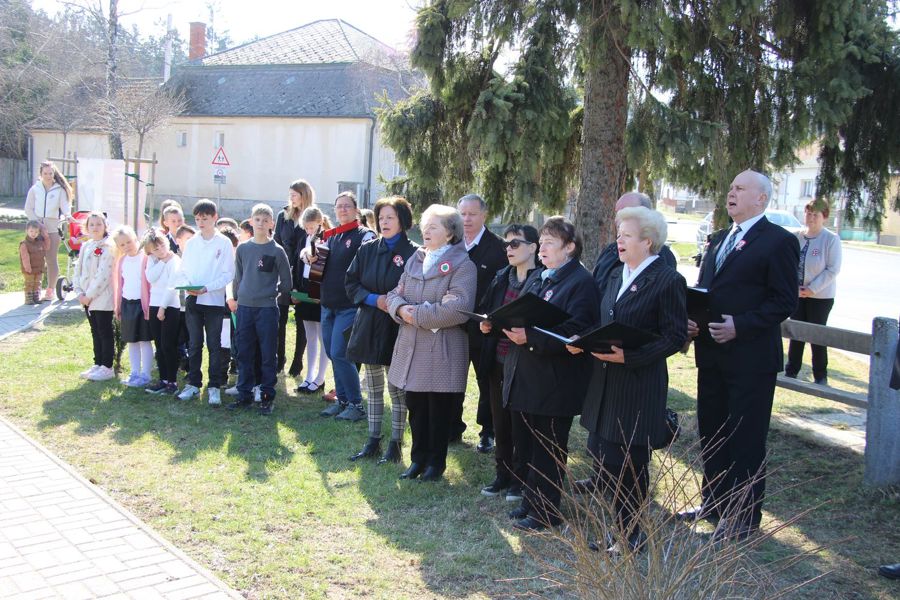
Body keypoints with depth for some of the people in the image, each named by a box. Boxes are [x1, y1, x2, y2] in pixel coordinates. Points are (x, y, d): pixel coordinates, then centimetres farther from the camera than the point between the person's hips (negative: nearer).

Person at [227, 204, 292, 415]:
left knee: (268, 355, 2)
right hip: (244, 308, 3)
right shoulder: (243, 249, 7)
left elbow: (286, 284, 2)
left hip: (267, 309, -3)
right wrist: (238, 296, 9)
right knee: (244, 354, 8)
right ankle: (244, 395, 18)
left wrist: (269, 293, 5)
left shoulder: (277, 251, -3)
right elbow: (237, 277, 16)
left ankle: (267, 397, 10)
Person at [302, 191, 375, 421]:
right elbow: (320, 264, 21)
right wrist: (309, 256, 0)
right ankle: (342, 401, 22)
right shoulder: (331, 236, 14)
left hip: (349, 306, -7)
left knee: (339, 354, -11)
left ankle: (356, 404, 1)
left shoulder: (364, 235, -7)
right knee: (332, 354, 10)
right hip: (328, 304, 7)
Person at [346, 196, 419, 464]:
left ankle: (395, 444, 13)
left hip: (397, 329, -5)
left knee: (397, 388, 2)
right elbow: (351, 283, 7)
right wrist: (375, 299, -8)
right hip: (369, 327, 5)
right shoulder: (367, 249, 6)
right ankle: (373, 441, 23)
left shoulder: (414, 252, -8)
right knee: (373, 387, 13)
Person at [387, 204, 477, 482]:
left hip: (442, 351, -6)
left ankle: (436, 462, 20)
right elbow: (395, 294, 13)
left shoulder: (462, 265, -10)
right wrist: (400, 308, -11)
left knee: (439, 411, 5)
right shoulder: (414, 260, 13)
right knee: (415, 407, 14)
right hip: (411, 347, 6)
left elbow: (458, 309, -21)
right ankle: (418, 458, 28)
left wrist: (416, 314, -17)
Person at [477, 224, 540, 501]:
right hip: (498, 359, 6)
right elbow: (483, 310, 13)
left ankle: (519, 479, 19)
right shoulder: (501, 278, 10)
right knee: (500, 421, 14)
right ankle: (502, 475, 27)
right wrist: (483, 323, -7)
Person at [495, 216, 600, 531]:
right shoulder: (536, 278, 16)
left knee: (547, 452, 4)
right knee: (525, 445, 15)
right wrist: (510, 326, -4)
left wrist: (530, 337, -27)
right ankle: (531, 501, 30)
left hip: (553, 383, -8)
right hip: (523, 378, 8)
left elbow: (574, 332, -21)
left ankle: (544, 512, 16)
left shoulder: (581, 282, -11)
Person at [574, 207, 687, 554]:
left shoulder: (668, 280, -12)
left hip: (639, 386, -8)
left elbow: (675, 337, -14)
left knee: (629, 465, 2)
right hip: (607, 382, 8)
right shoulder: (616, 275, 13)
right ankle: (622, 528, 27)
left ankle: (630, 535, 18)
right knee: (609, 460, 12)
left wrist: (628, 356, -22)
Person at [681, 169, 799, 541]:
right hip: (712, 354, 8)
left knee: (746, 439, 2)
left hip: (751, 358, -8)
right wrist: (691, 318, -1)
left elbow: (785, 301, -13)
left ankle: (745, 517, 14)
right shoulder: (718, 239, 15)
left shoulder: (778, 242, -9)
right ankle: (714, 501, 31)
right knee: (711, 432, 16)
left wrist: (739, 326, -21)